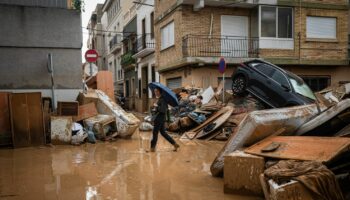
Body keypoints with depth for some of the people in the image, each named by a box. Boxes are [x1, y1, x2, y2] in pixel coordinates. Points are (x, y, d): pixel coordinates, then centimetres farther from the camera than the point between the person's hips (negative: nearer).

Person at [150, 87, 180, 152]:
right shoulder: (160, 99, 11)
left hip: (160, 118, -10)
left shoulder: (162, 99, -18)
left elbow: (163, 110, -27)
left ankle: (152, 148, 11)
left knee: (155, 132, 0)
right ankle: (175, 144, 17)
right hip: (159, 118, 10)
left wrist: (156, 106, -18)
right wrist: (155, 109, 7)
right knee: (163, 132, 14)